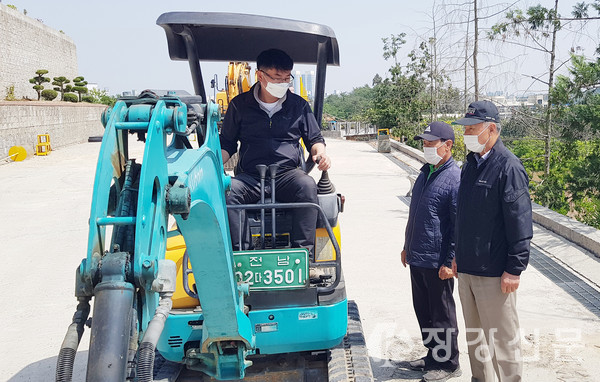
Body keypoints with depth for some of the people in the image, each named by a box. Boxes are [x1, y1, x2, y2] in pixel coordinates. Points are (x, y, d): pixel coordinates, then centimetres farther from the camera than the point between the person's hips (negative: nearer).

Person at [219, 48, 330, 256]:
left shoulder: (299, 105, 13)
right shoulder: (239, 105, 11)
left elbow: (314, 139, 20)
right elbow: (227, 144, 17)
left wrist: (320, 152, -4)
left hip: (288, 173, 0)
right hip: (249, 176, 0)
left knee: (307, 185, -34)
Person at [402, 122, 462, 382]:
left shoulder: (455, 179, -15)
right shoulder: (425, 173, 12)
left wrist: (450, 262, -18)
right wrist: (407, 246, 22)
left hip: (437, 263, -8)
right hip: (417, 258, 9)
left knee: (442, 314, 4)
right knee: (423, 311, 17)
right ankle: (433, 355, 33)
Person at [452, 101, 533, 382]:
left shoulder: (508, 167, -15)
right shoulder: (470, 163, 11)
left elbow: (520, 223, -16)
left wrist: (514, 269, -17)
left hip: (494, 273, -8)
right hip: (467, 269, 8)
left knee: (502, 340, 3)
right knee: (475, 336, 18)